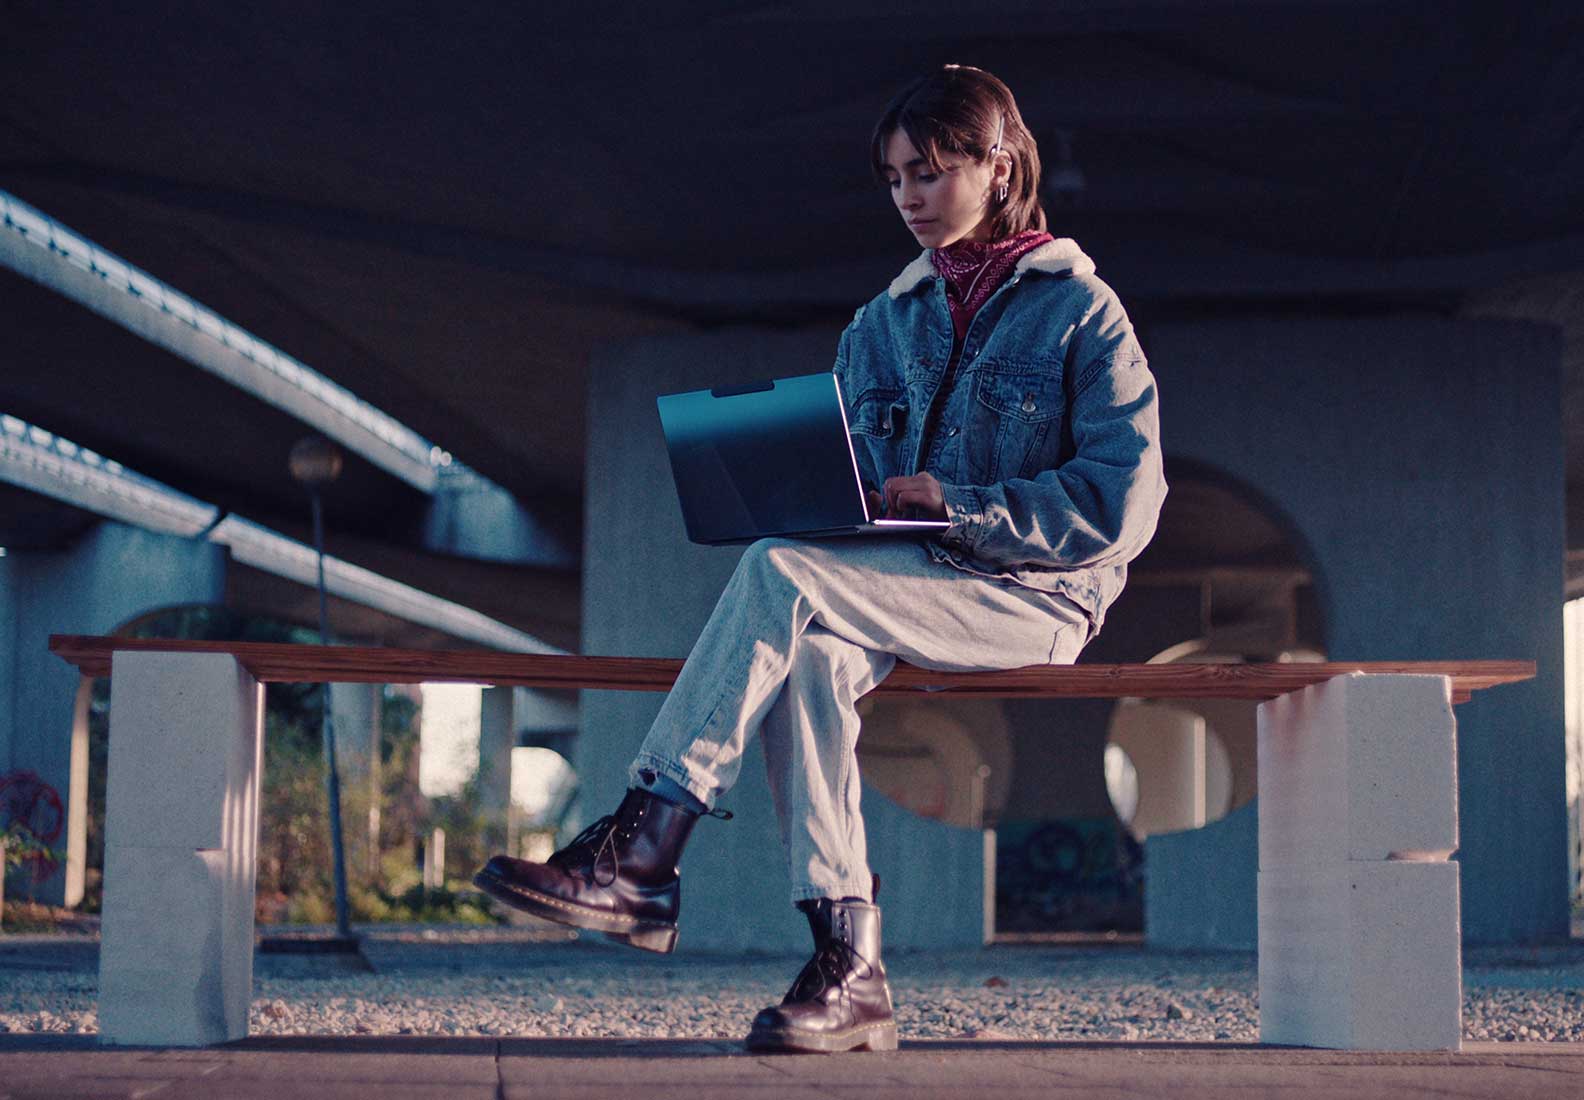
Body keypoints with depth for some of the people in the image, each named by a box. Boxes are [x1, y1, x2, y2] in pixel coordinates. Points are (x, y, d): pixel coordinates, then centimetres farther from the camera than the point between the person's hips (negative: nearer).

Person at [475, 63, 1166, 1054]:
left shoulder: (1082, 311, 1)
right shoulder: (883, 324, 19)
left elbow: (1123, 504, -10)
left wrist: (960, 510, -17)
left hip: (1031, 599, -5)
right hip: (902, 589, 5)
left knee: (781, 576, -29)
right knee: (813, 654, -33)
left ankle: (642, 851, -29)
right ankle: (848, 965, -33)